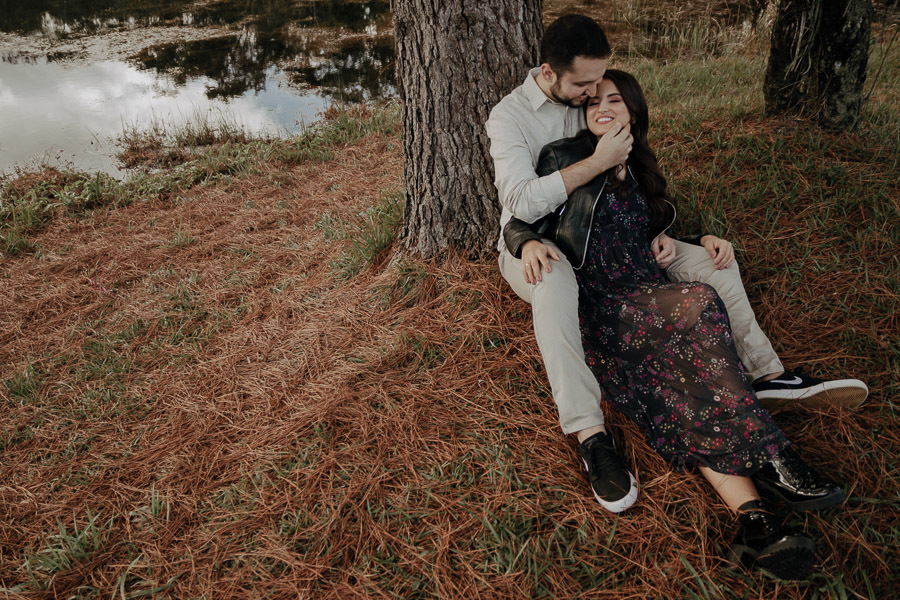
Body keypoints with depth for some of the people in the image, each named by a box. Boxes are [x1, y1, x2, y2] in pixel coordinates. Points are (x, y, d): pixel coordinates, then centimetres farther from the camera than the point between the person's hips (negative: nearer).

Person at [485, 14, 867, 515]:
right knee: (555, 283, -45)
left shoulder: (590, 100, 4)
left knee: (711, 257, -7)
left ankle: (767, 374, 1)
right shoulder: (509, 116, -14)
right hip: (531, 244, -5)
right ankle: (591, 436, -43)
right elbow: (524, 202, -28)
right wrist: (599, 161, -30)